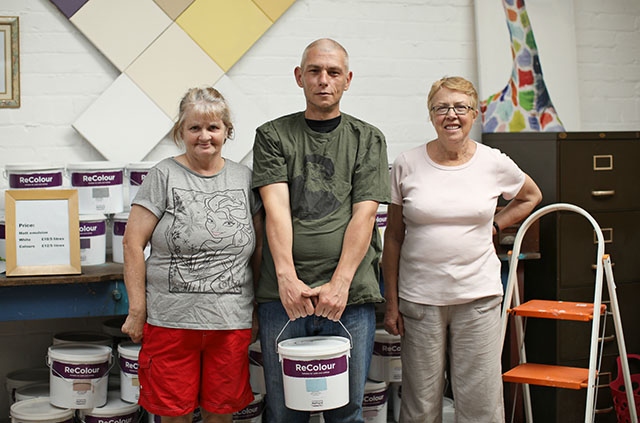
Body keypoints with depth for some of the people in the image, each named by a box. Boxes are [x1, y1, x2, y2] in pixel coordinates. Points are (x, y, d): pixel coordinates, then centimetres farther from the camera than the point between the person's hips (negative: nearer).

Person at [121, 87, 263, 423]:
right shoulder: (165, 175, -2)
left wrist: (257, 309, 9)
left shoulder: (244, 179, 8)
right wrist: (137, 310, -6)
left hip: (232, 320, 3)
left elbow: (259, 247, 13)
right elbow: (133, 242, -3)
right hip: (171, 319, -2)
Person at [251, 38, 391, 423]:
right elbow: (276, 208, -4)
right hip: (283, 294, 0)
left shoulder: (368, 140, 9)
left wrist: (340, 282, -14)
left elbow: (364, 215, -1)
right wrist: (287, 277, -18)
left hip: (350, 295, 0)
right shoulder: (273, 136, 9)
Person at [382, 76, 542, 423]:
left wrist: (493, 226, 8)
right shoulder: (407, 165, -1)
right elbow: (393, 238, 4)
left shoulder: (495, 163, 1)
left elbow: (531, 196, 23)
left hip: (478, 296, 1)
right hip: (419, 298, 0)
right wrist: (391, 303, 1)